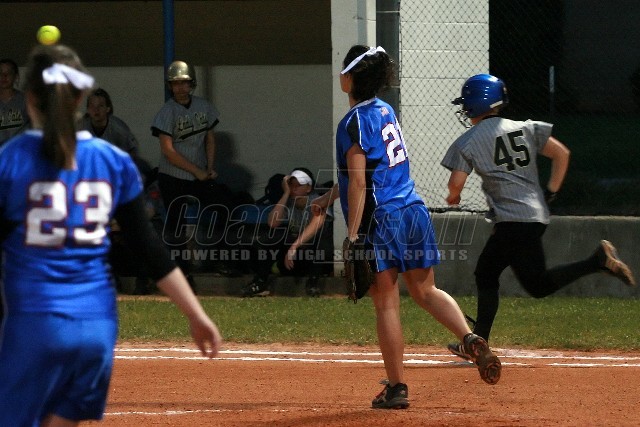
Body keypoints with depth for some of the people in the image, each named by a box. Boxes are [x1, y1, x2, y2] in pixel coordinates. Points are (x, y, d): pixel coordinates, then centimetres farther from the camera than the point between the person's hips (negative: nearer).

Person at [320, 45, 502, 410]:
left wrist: (352, 236, -16)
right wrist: (330, 197, 34)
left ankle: (397, 388, 3)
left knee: (386, 302, 0)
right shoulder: (386, 110, 13)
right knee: (425, 291, 17)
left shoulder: (355, 122, -12)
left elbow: (359, 182, -17)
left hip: (381, 219, -8)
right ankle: (472, 340, -5)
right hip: (415, 211, 8)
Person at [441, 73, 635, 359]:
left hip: (512, 221, -8)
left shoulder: (467, 142, -2)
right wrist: (551, 192, 13)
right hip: (537, 214, 8)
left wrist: (453, 197, 16)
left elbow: (456, 183, -7)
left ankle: (597, 261, -25)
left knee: (538, 285, -10)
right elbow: (561, 154, 8)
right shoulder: (524, 129, 13)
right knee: (485, 273, 17)